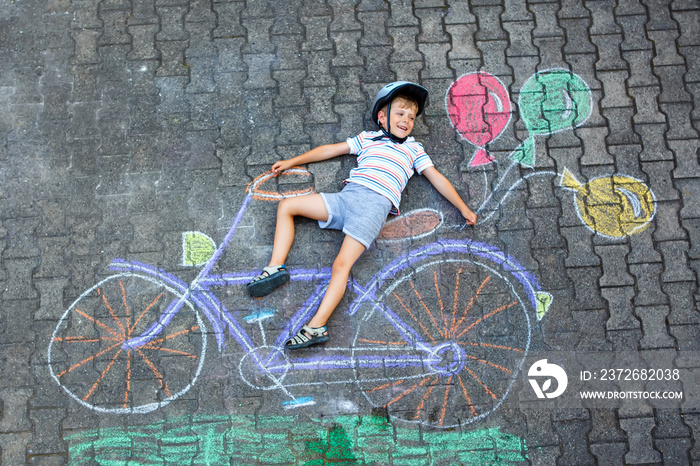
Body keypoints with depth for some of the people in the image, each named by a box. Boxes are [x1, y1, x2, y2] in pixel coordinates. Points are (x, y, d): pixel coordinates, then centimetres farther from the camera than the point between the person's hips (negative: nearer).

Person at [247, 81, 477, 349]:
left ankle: (317, 327, -28)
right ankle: (276, 268, -6)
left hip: (375, 204, -4)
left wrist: (463, 208, 13)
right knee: (286, 206, -2)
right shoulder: (368, 138, 26)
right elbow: (331, 150, 30)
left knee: (342, 264, -22)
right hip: (346, 196, 5)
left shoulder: (413, 149, 21)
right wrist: (292, 162, 32)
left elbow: (437, 178, 20)